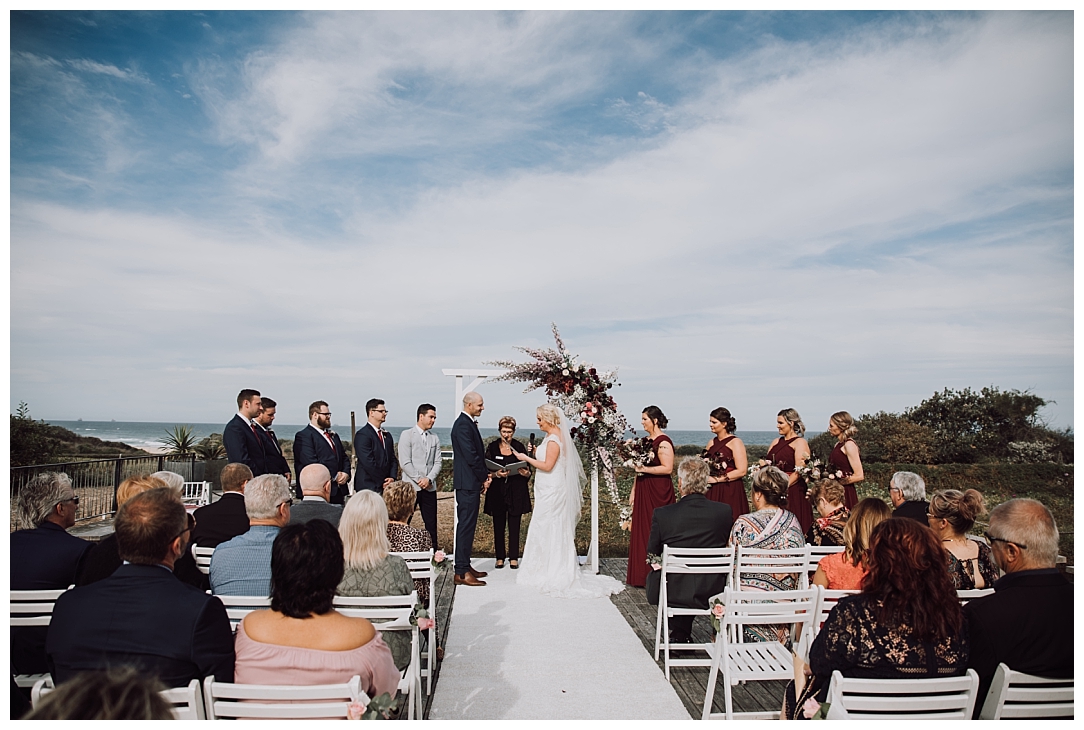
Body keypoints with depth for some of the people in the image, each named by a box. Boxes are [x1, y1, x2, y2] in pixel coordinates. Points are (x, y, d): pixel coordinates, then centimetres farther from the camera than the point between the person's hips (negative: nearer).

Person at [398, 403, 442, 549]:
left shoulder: (435, 438, 12)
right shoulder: (407, 435, -1)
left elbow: (438, 462, 7)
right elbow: (405, 462, -8)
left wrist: (429, 479, -8)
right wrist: (419, 479, -11)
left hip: (429, 486, 4)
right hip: (411, 486, -4)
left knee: (431, 523, 6)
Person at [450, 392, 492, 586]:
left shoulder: (469, 423, 16)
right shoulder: (463, 425, -16)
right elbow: (471, 456, -20)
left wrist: (484, 476, 9)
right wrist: (484, 478, -10)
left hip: (471, 483, 10)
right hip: (468, 483, -10)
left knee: (467, 525, 15)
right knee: (466, 526, -7)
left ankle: (465, 565, 23)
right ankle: (461, 573, -2)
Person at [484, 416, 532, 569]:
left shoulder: (519, 447, 4)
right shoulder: (492, 447, 2)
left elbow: (528, 471, 6)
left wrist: (525, 473, -16)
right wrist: (496, 474, -19)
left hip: (516, 492, 0)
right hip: (497, 492, 0)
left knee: (514, 526, 4)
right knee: (498, 526, 5)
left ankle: (514, 558, 14)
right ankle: (500, 557, 16)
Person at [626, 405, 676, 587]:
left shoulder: (664, 442, -13)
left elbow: (667, 468, -21)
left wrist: (645, 468, -19)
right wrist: (633, 491, 16)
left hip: (658, 492, -9)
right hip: (644, 492, 9)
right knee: (641, 529, 10)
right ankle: (640, 571, 18)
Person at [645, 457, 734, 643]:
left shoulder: (662, 514, -14)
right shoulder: (725, 511, -9)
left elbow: (652, 556, -2)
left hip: (672, 593, -2)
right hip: (713, 592, 2)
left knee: (652, 575, 28)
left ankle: (680, 633, 37)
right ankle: (683, 635, 43)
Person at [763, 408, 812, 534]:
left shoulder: (800, 442, -5)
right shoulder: (776, 442, 17)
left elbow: (799, 472, -13)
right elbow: (767, 464, 21)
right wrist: (764, 464, -3)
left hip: (792, 492, -6)